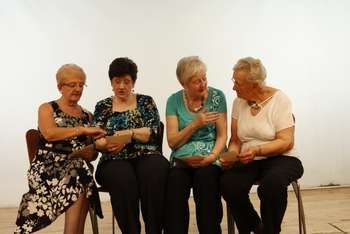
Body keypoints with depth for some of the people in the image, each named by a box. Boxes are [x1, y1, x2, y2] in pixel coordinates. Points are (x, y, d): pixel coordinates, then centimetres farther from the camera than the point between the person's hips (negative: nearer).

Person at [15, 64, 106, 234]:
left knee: (79, 185, -32)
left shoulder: (87, 115, 18)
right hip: (47, 167, -3)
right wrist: (83, 130, -17)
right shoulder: (47, 108, 8)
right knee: (80, 181, -33)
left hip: (77, 167, 3)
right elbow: (49, 133, -14)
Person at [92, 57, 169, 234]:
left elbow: (153, 131, -1)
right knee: (122, 177, -35)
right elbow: (96, 140, 5)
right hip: (114, 161, 0)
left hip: (146, 156, 0)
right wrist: (107, 143, -18)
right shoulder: (102, 106, 16)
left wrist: (129, 133, -17)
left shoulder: (145, 101, 13)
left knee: (155, 172, -34)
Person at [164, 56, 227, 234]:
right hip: (183, 159, 1)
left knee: (205, 177, -34)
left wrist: (211, 157, -16)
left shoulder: (217, 96, 3)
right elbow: (172, 142, 1)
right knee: (175, 180, -32)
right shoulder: (174, 101, 5)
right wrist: (195, 124, -11)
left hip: (211, 158, -1)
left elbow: (222, 135, 1)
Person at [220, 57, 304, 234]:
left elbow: (286, 142, -15)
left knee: (272, 183, -37)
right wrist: (231, 156, -15)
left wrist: (257, 150, -30)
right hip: (248, 161, 4)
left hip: (281, 158, -3)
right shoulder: (238, 102, 3)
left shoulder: (279, 100, -9)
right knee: (228, 184, -27)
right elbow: (235, 141, 6)